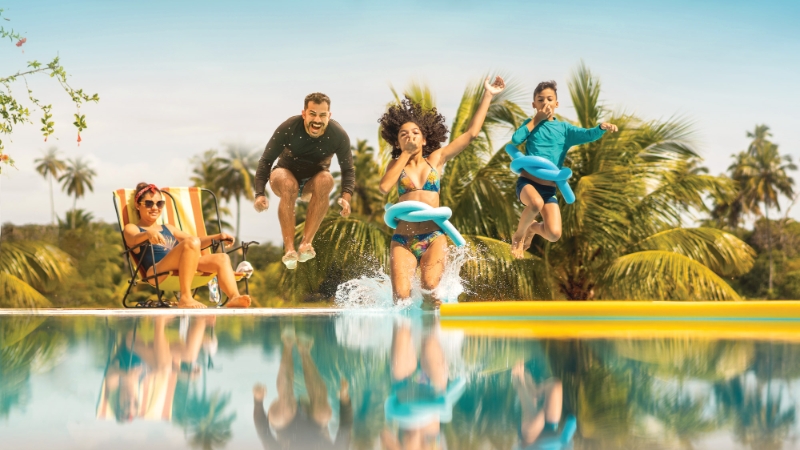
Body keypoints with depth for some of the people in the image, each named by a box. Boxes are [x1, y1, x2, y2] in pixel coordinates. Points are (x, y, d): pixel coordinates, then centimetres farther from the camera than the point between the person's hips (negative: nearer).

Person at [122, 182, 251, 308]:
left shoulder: (168, 228, 36)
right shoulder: (131, 228, 16)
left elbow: (197, 243, 32)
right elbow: (133, 240, -10)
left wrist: (217, 237, 13)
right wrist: (148, 233, -33)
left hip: (187, 270, 7)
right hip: (156, 272, -7)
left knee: (222, 258, -14)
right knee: (191, 242, -31)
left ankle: (234, 298, -38)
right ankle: (185, 298, -40)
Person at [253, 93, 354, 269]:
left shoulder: (339, 135, -19)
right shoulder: (288, 128, -24)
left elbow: (348, 169, -11)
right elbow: (266, 160, -17)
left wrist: (346, 197, -30)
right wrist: (260, 194, -29)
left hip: (313, 182, 2)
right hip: (286, 173, -1)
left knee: (326, 180, -34)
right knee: (289, 185, -37)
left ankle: (306, 243, -33)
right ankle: (289, 249, -39)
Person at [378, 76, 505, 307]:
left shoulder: (436, 159, 13)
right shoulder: (396, 164, 14)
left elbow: (472, 133, 8)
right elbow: (385, 186, -9)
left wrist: (487, 95, 7)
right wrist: (405, 154, -2)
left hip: (433, 237, 0)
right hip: (403, 239, 0)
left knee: (431, 287, -24)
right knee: (401, 296, -18)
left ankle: (429, 303, 11)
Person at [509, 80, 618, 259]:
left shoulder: (564, 128, 8)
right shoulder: (531, 123, 8)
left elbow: (588, 135, -8)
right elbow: (515, 139, -10)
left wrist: (602, 128, -30)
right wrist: (536, 120, -6)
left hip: (549, 188, 2)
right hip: (527, 182, -2)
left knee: (554, 235, -14)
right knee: (536, 203, -39)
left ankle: (532, 227, 24)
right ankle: (518, 235, -8)